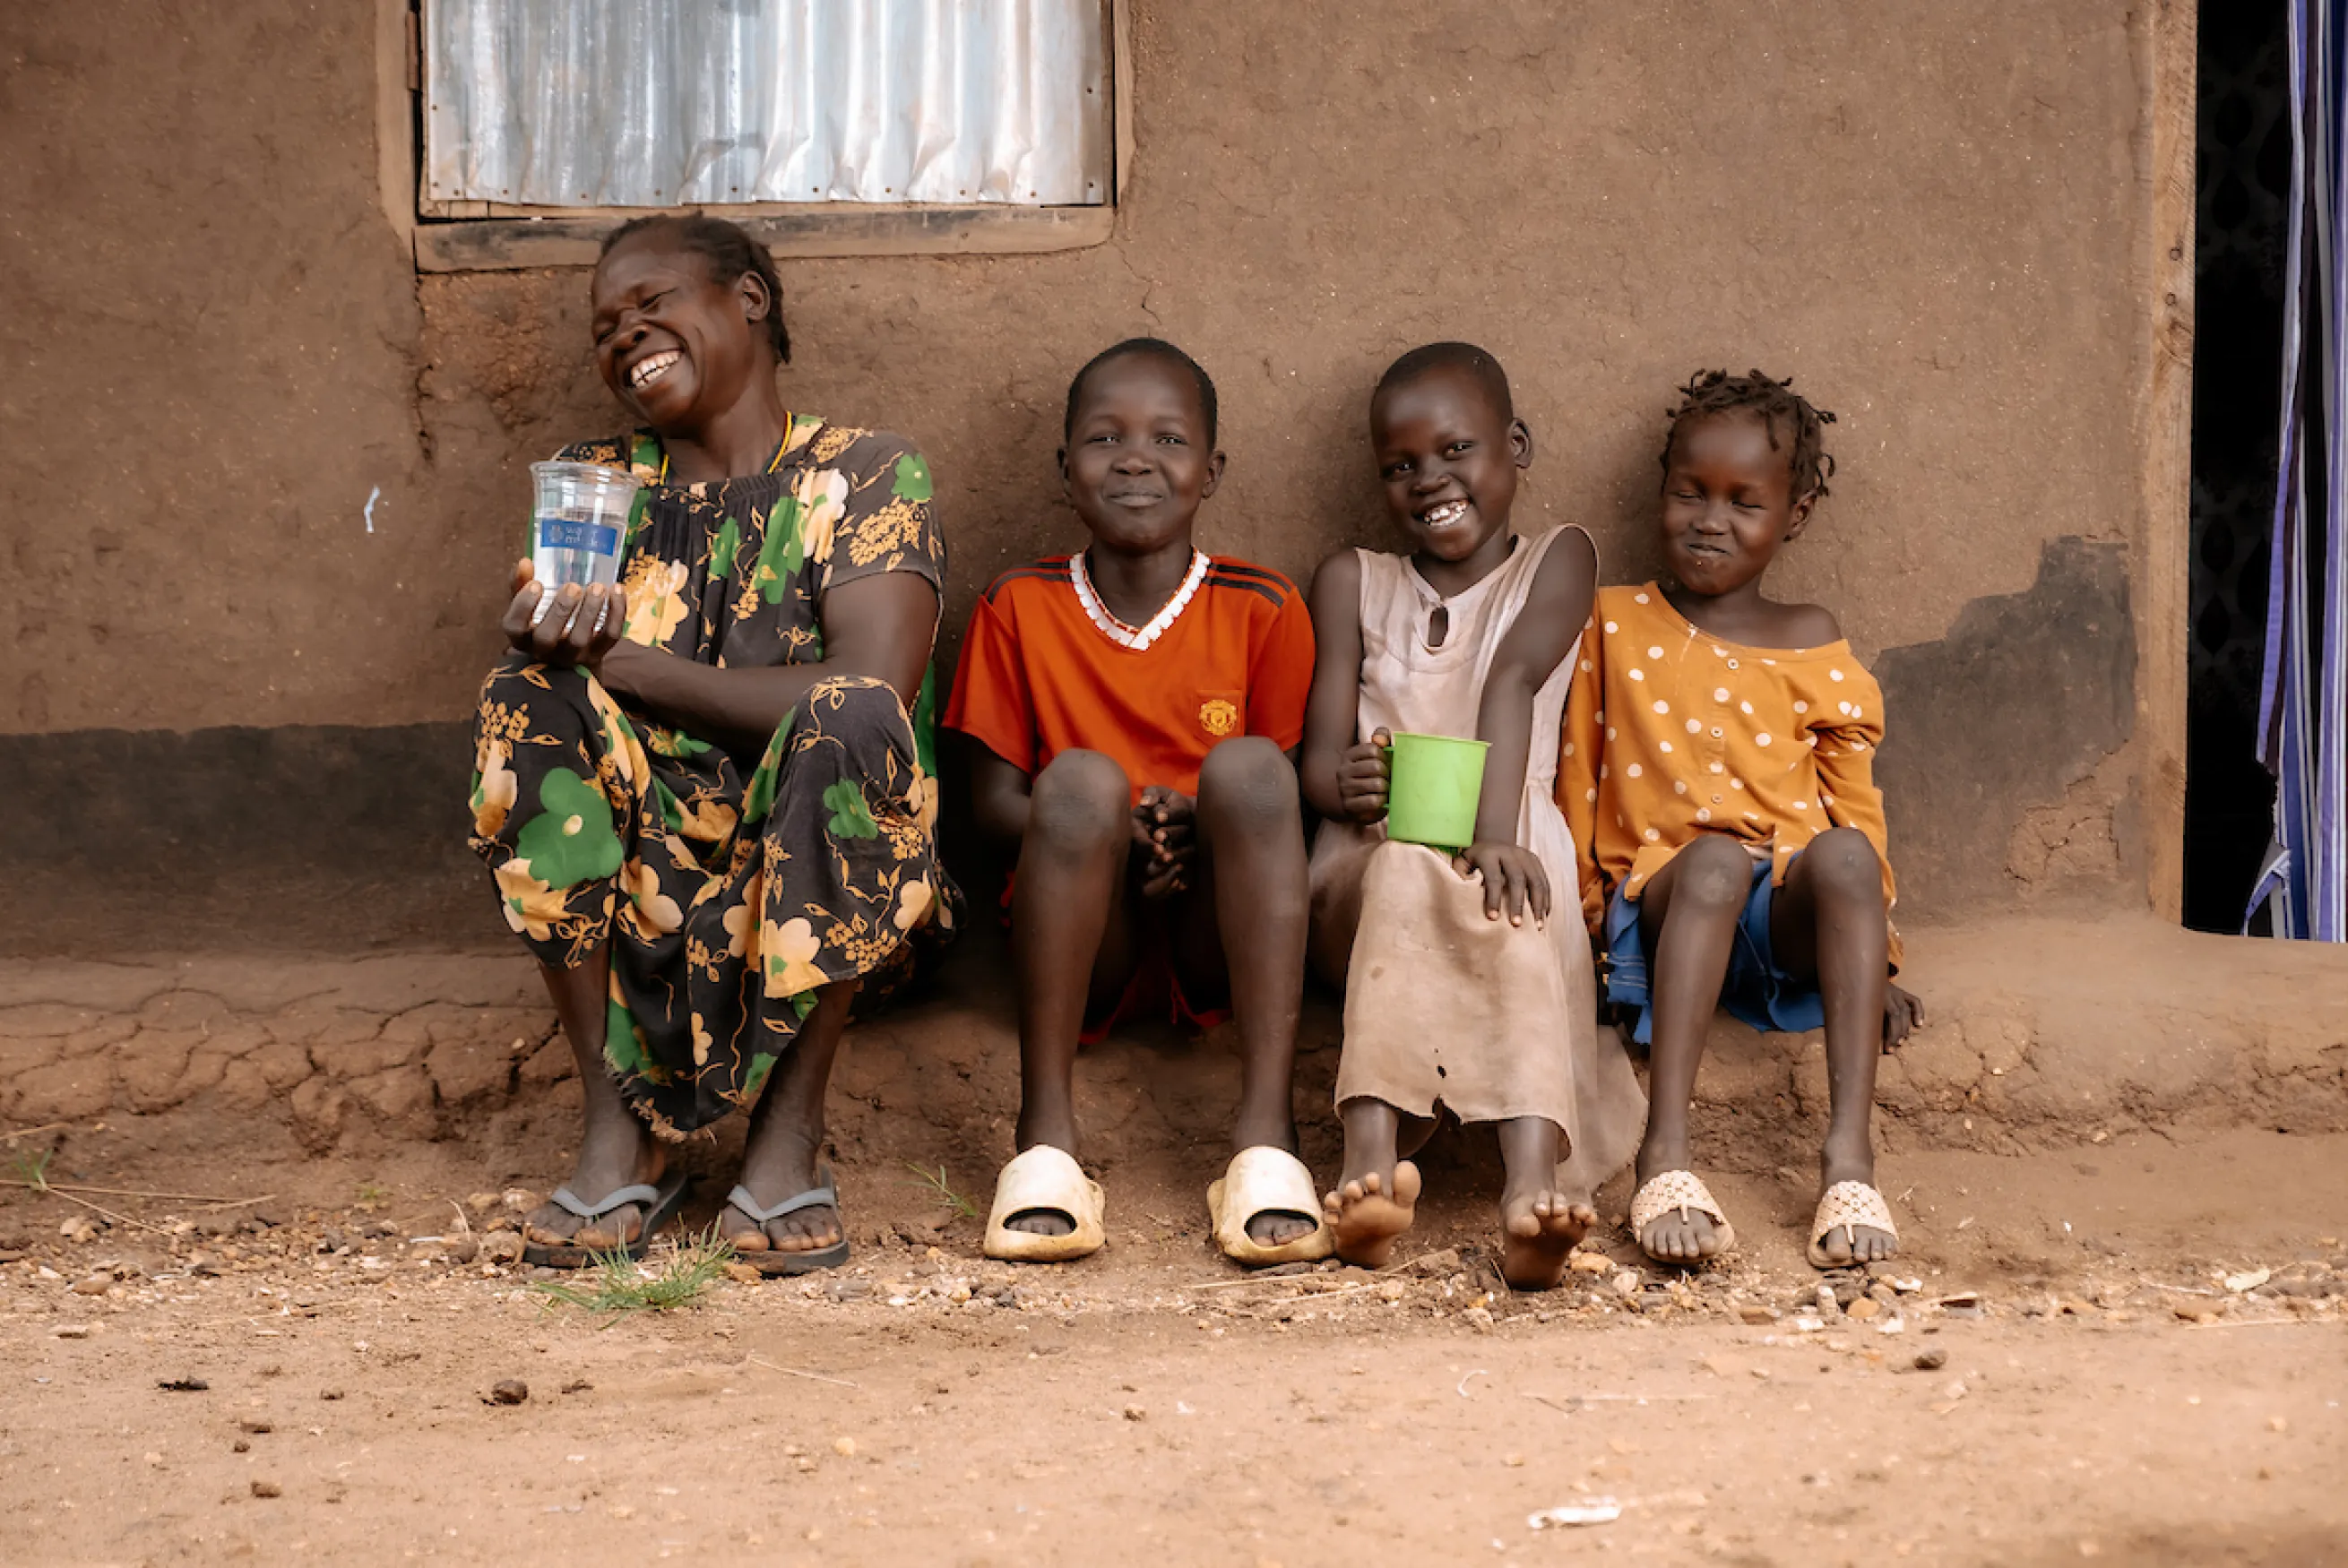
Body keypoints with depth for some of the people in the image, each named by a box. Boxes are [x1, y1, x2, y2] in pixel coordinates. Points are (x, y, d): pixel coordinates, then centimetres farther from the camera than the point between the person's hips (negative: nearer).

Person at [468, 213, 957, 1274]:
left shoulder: (866, 475, 1)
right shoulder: (594, 484, 14)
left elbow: (872, 694, -16)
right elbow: (546, 656, 1)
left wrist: (622, 664, -18)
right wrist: (551, 640, -25)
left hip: (820, 901, -3)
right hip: (644, 896, 3)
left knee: (847, 714, -31)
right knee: (526, 703, -21)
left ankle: (790, 1132, -20)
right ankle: (619, 1126, -18)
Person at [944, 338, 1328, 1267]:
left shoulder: (1261, 612, 2)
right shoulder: (1021, 610, 4)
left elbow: (1288, 796, 4)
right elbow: (993, 799, 2)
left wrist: (1202, 833, -19)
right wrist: (1115, 833, -18)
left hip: (1216, 939, 0)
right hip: (1085, 944, 0)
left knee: (1246, 766, -28)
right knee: (1080, 780, -29)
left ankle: (1266, 1137, -35)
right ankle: (1045, 1137, -31)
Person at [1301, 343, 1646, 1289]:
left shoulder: (1557, 562, 12)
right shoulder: (1353, 582, 18)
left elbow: (1512, 682, -10)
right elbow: (1320, 753, 6)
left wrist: (1495, 830, -28)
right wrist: (1345, 783, -22)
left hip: (1506, 854, -1)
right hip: (1369, 875, 1)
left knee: (1504, 911, -36)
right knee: (1410, 865, -35)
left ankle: (1531, 1186, -58)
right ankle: (1373, 1157, -52)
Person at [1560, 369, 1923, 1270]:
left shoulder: (1810, 646, 15)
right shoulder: (1616, 624, 14)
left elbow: (1854, 804, 13)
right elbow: (1577, 782, 13)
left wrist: (1874, 960, 6)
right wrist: (1583, 910, 2)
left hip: (1789, 904, 1)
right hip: (1661, 898, -1)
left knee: (1844, 854, -34)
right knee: (1714, 858, -37)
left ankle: (1848, 1152, -41)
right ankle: (1665, 1154, -45)